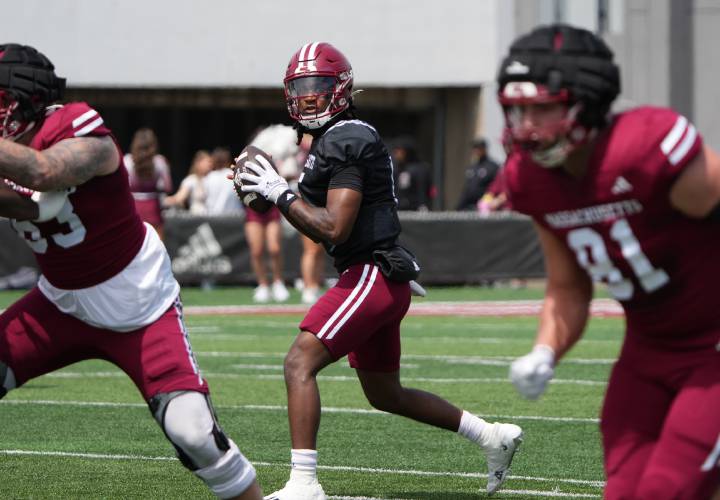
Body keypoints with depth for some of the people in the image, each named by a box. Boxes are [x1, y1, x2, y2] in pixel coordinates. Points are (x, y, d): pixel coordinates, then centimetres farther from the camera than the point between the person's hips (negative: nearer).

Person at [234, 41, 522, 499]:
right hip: (380, 282, 11)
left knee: (300, 363, -17)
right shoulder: (331, 140, 17)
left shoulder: (345, 140, -14)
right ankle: (493, 436, 31)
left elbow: (334, 229, -21)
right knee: (385, 394, 21)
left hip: (372, 276, -11)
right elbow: (325, 231, 20)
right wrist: (273, 193, 10)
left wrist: (282, 194, -14)